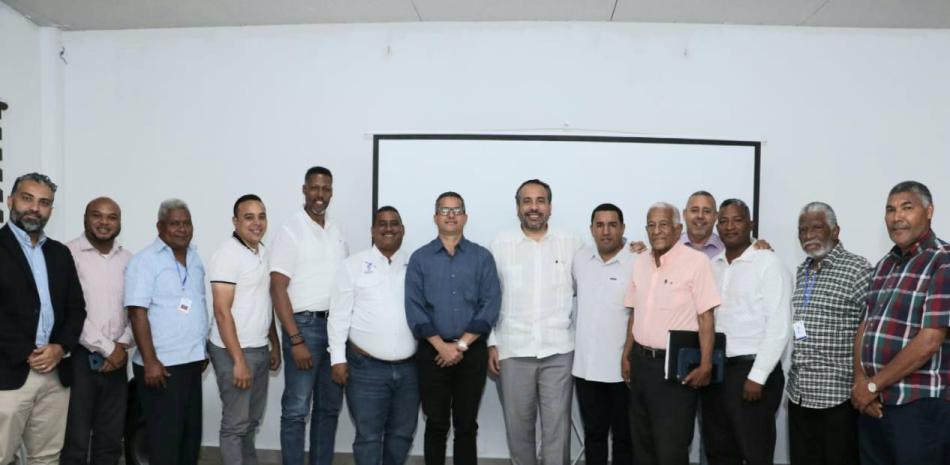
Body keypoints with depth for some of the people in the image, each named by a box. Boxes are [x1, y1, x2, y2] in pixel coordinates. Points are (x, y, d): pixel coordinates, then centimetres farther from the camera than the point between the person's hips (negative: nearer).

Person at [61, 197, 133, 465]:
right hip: (79, 357, -4)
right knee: (76, 442, 2)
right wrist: (107, 348, -11)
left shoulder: (128, 259, 9)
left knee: (110, 442, 11)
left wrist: (123, 345, -6)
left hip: (116, 360, 4)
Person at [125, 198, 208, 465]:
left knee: (191, 435, 14)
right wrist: (150, 361, -20)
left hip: (192, 362, 7)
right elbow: (138, 313, -15)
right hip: (162, 365, -7)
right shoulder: (145, 261, -9)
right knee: (165, 438, 1)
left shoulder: (195, 259, 11)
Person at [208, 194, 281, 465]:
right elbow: (222, 310, -19)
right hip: (234, 351, -8)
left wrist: (275, 346, 16)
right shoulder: (228, 254, -15)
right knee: (235, 423, 2)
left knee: (252, 420, 17)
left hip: (259, 350, 8)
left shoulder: (263, 252, 10)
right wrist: (238, 360, -22)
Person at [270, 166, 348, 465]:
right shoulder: (290, 232, -7)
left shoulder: (337, 230, 10)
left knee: (330, 406, 14)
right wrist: (296, 340, -17)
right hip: (305, 324, -6)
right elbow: (278, 289, -11)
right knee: (297, 409, 1)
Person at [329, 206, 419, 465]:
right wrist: (338, 358, -6)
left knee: (402, 433, 15)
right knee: (368, 436, 5)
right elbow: (339, 315, -2)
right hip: (367, 367, -3)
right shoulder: (354, 265, -1)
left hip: (408, 367, 3)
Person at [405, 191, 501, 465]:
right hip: (432, 352, 0)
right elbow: (414, 307, -4)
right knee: (436, 425, 7)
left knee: (466, 425, 8)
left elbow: (491, 305, -4)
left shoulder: (482, 257, 4)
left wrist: (462, 344, -11)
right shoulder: (419, 258, 4)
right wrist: (442, 346, -12)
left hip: (472, 352, 0)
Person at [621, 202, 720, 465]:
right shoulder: (640, 264, 8)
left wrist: (705, 365, -17)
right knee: (642, 444, 17)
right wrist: (626, 356, 14)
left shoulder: (696, 262, -12)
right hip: (641, 361, 6)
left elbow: (706, 317, -13)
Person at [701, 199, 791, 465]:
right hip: (715, 370, 6)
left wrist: (757, 376, -15)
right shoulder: (712, 266, 10)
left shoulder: (768, 263, -8)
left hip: (751, 369, -6)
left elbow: (779, 327, -13)